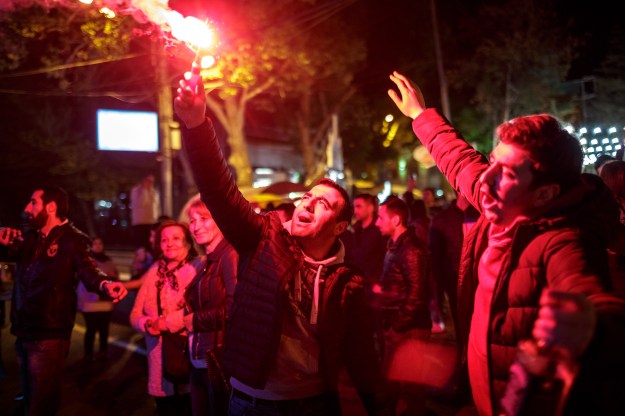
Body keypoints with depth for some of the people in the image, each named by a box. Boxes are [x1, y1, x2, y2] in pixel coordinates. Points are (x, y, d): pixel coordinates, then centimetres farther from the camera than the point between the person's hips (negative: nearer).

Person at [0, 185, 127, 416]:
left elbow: (86, 269, -23)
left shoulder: (72, 239, -9)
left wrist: (105, 284, -46)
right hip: (23, 332, 7)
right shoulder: (29, 237, 14)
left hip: (49, 335, -7)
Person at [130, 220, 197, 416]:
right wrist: (148, 324, -9)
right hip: (160, 365, 5)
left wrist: (168, 322, -12)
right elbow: (135, 314, 13)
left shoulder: (198, 269, -6)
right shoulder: (154, 272, 12)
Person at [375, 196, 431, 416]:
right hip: (397, 326, 10)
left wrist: (398, 325, -18)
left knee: (407, 382, 1)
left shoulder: (411, 249, -19)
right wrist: (381, 288, 3)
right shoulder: (395, 245, 13)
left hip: (408, 328, -10)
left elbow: (416, 293, -23)